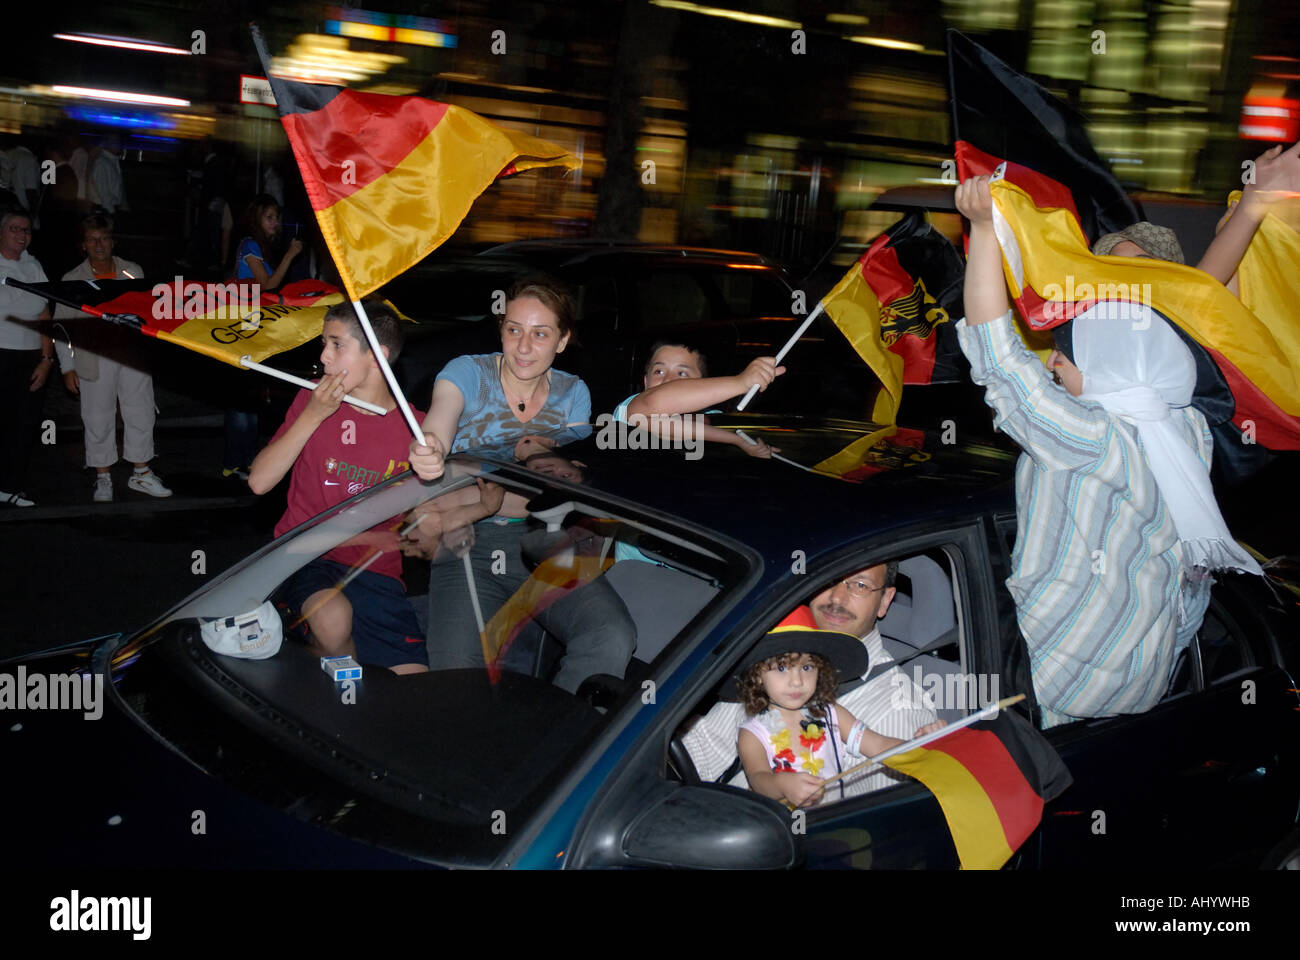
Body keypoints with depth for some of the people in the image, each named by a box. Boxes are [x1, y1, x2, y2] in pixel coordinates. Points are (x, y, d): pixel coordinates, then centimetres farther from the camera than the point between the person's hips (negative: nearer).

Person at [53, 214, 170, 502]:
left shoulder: (132, 272, 7)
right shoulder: (72, 280, 1)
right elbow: (61, 327, 3)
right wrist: (67, 367, -1)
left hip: (133, 356, 2)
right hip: (95, 361, -2)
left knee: (141, 413, 4)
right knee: (98, 420, 3)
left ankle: (142, 474, 16)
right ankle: (103, 479, 15)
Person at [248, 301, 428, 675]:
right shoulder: (312, 399, 5)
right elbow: (259, 482, -4)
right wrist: (312, 417, -10)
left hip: (375, 572, 1)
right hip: (304, 557, 0)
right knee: (334, 619, -34)